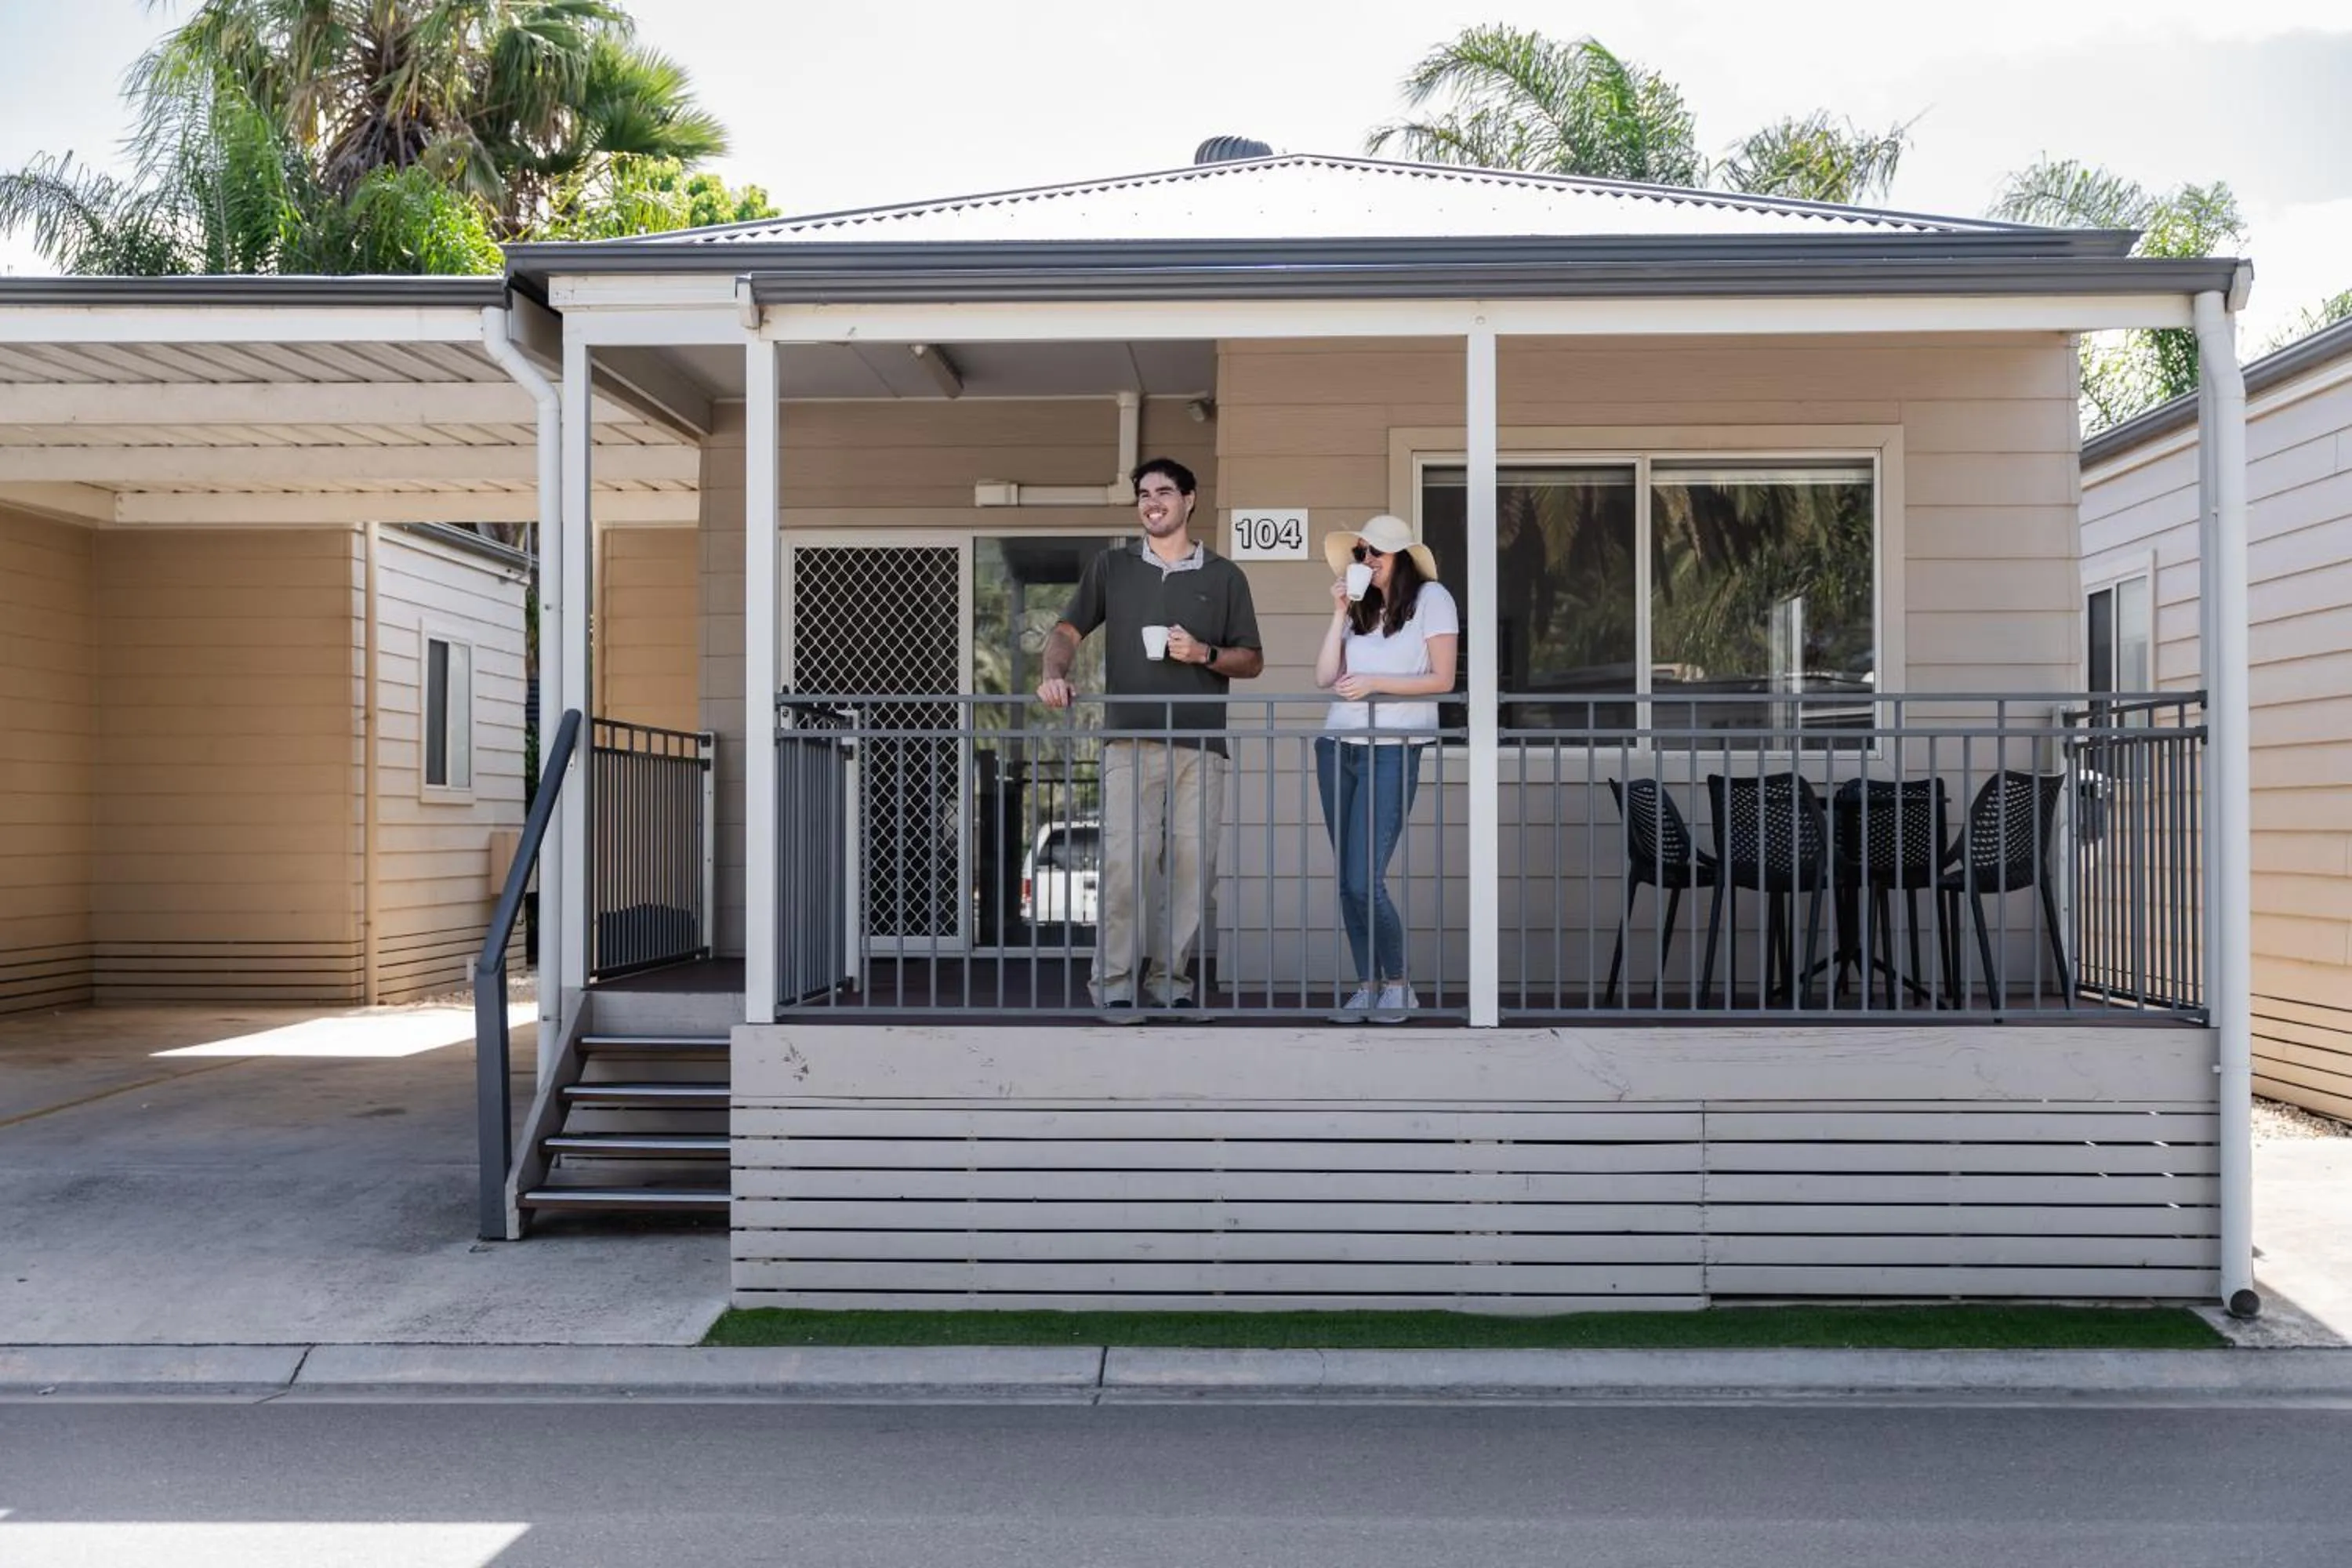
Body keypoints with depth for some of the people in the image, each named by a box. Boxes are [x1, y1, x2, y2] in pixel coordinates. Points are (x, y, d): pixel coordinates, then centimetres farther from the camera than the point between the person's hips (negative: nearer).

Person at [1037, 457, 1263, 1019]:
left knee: (1192, 863, -2)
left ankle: (1168, 979, 7)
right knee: (1124, 858, -12)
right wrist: (1055, 675, -12)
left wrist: (1205, 654, -4)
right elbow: (1068, 630, 9)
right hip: (1130, 741, -1)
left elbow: (1253, 660, 15)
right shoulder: (1111, 567, 15)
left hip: (1201, 745, 1)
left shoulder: (1224, 576, 14)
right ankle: (1115, 982, -5)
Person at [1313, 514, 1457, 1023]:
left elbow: (1443, 679, -6)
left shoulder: (1431, 599, 1)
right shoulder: (1361, 606, 16)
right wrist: (1340, 614, 1)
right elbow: (1325, 677, 7)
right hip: (1338, 747, 6)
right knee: (1347, 881, 5)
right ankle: (1367, 986, 13)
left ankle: (1397, 985, 5)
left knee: (1364, 880, -12)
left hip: (1393, 751, -6)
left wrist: (1374, 682, -12)